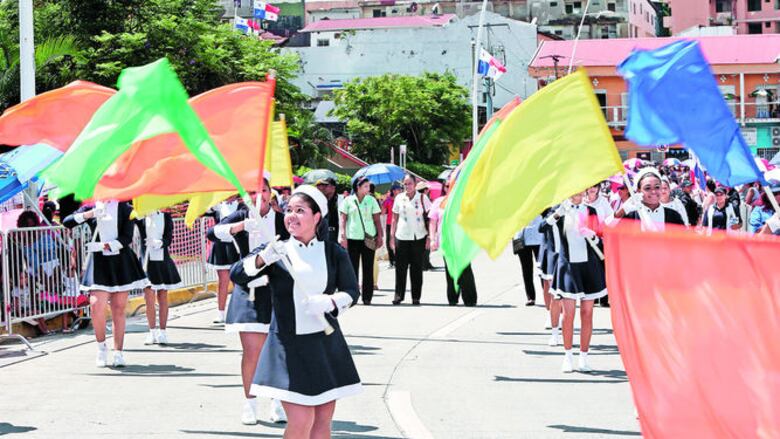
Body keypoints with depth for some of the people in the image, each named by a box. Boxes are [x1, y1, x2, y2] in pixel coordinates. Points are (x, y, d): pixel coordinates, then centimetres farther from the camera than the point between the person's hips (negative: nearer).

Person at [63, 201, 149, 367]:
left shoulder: (125, 209, 4)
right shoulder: (92, 207, 8)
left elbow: (127, 237, -5)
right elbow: (66, 222, -2)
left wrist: (105, 246, -18)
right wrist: (88, 214, -16)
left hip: (121, 261, 0)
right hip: (99, 262, 0)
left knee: (118, 310, 2)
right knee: (96, 306, -14)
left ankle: (118, 353, 9)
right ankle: (101, 346, 7)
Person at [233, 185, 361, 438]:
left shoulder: (334, 253, 5)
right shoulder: (276, 251, 1)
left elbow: (351, 291, 5)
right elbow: (236, 275, -8)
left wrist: (330, 301, -15)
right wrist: (263, 258, -26)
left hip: (326, 342, 3)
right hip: (289, 344, -3)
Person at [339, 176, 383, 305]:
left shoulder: (371, 200, 8)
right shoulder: (348, 201, 4)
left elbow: (377, 219, 9)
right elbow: (343, 219, 2)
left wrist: (379, 236, 2)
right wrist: (342, 236, -7)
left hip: (369, 238, 1)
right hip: (352, 238, -1)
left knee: (368, 268, 1)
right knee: (352, 268, -1)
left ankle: (367, 297, 5)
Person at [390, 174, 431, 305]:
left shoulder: (422, 198, 3)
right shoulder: (399, 198, 6)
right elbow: (394, 219, 10)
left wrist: (429, 237, -4)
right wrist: (392, 236, 3)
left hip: (419, 237, -1)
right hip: (402, 237, 1)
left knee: (417, 268, 3)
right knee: (400, 267, -2)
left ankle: (416, 297, 9)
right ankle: (398, 295, 5)